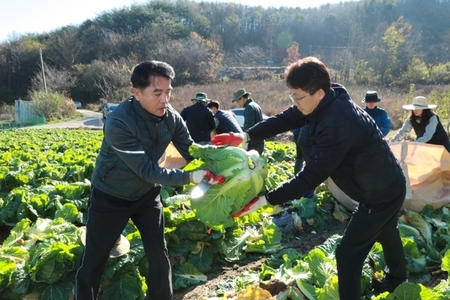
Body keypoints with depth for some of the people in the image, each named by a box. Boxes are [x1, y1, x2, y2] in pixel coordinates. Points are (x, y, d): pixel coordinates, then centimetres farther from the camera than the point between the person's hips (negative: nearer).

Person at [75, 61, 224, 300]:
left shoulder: (171, 117, -16)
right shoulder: (118, 124, -34)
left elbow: (192, 153, -14)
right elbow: (147, 170, -33)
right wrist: (189, 177, -38)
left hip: (146, 194, 5)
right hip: (110, 198, -4)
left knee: (159, 254, 7)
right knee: (94, 261, 9)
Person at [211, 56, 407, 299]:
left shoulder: (337, 125, -38)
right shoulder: (329, 99, -10)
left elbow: (310, 177, -35)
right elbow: (284, 119, -7)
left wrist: (265, 200, -33)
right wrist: (245, 136, -18)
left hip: (381, 194, -10)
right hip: (388, 184, 10)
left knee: (348, 253, -4)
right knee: (385, 233, 32)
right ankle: (397, 279, 60)